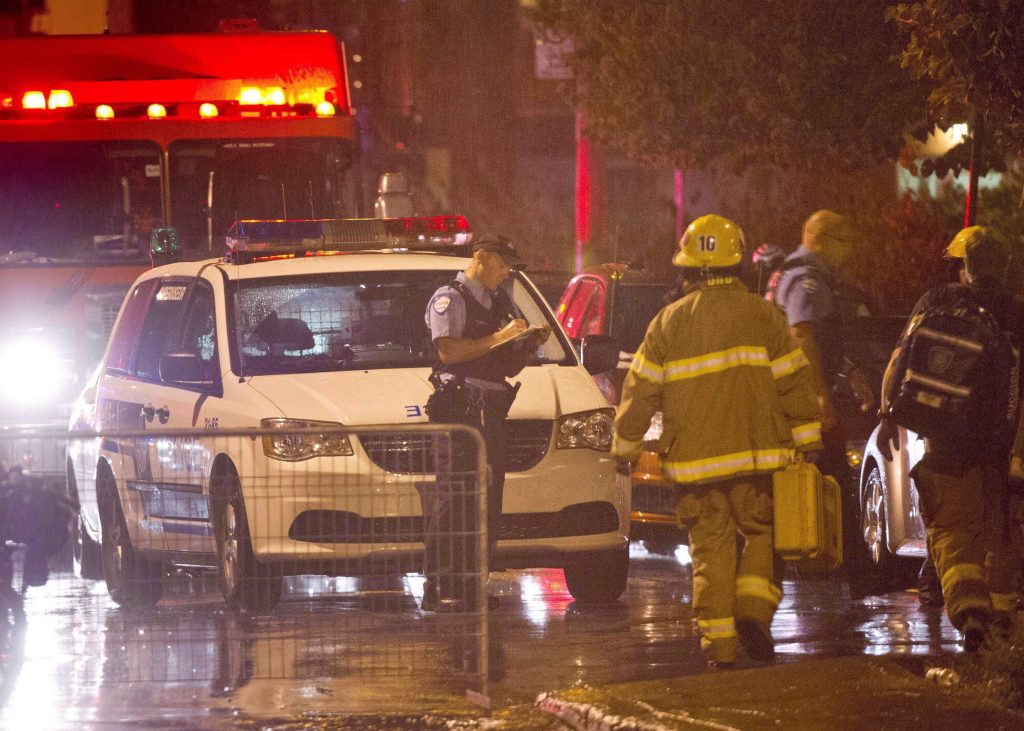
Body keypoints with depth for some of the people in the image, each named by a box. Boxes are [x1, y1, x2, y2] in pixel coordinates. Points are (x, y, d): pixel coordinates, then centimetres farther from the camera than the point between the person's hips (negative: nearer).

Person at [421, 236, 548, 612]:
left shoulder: (501, 302, 24)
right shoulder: (450, 298, -1)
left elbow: (510, 365, 24)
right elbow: (447, 351, -17)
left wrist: (532, 343, 5)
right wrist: (497, 339, -17)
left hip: (492, 410, 8)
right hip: (458, 407, -8)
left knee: (487, 502, 5)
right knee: (451, 498, -13)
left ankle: (471, 587, 8)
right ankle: (437, 589, -17)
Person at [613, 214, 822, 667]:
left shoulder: (668, 323, 3)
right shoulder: (762, 316, -1)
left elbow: (640, 391, 6)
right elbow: (793, 384, -2)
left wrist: (625, 446, 16)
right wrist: (807, 443, 5)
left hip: (695, 460, 1)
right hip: (756, 454, -1)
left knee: (711, 549, 6)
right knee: (763, 536, 13)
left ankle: (719, 643, 1)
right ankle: (754, 611, -9)